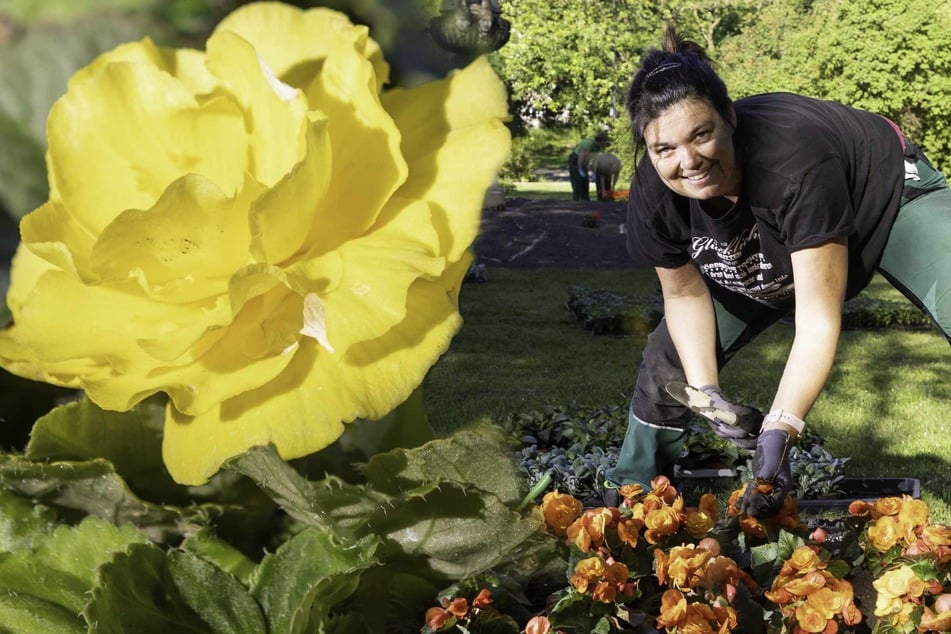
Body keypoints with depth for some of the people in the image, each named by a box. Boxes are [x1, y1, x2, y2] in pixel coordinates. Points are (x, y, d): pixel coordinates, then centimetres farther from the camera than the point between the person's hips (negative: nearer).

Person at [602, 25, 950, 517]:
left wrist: (778, 431, -48)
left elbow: (818, 319, -40)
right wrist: (704, 391, -23)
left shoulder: (794, 161, -44)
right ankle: (629, 491, 26)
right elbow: (685, 294, -10)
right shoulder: (653, 194, -28)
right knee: (669, 356, 2)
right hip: (766, 263, 5)